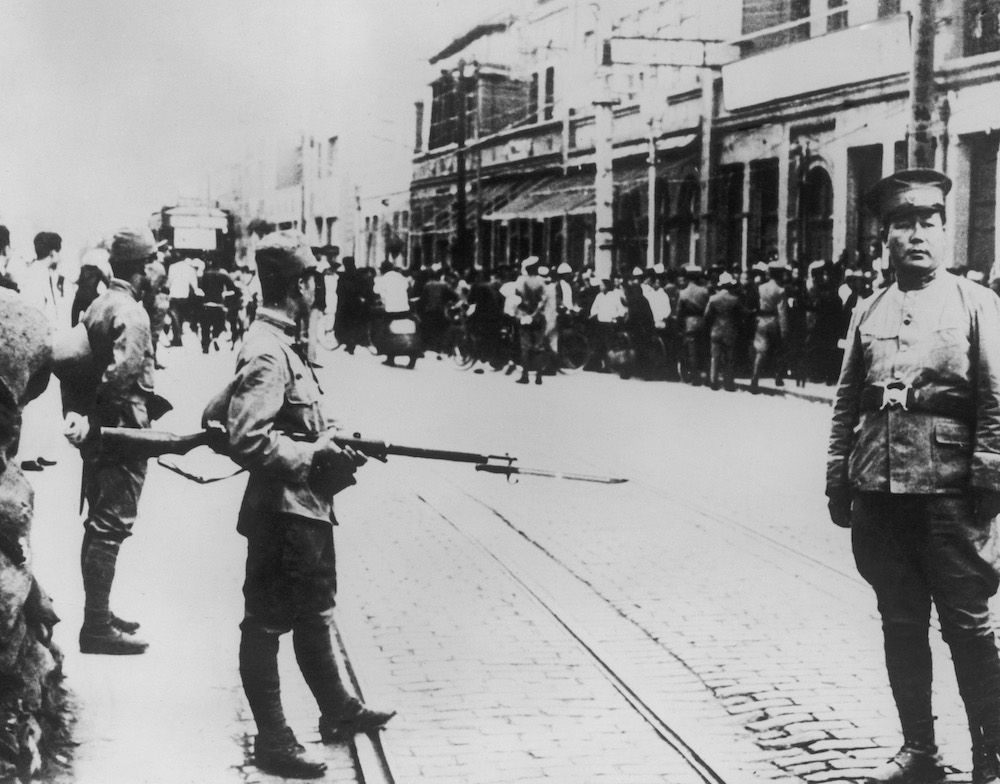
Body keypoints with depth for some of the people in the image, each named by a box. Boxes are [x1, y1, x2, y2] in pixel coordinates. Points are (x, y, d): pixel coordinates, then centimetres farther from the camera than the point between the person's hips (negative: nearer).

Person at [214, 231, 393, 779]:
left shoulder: (277, 344, 10)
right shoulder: (267, 354, -20)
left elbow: (217, 415, 18)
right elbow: (248, 442, -29)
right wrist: (314, 458, -21)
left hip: (306, 510, 10)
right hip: (282, 511, -10)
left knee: (314, 615, 21)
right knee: (266, 624, 1)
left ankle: (338, 713, 35)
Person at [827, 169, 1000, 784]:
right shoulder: (869, 312, 13)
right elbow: (847, 403, 15)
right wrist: (839, 479, 10)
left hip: (948, 494, -4)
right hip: (878, 494, 4)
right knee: (901, 624, 11)